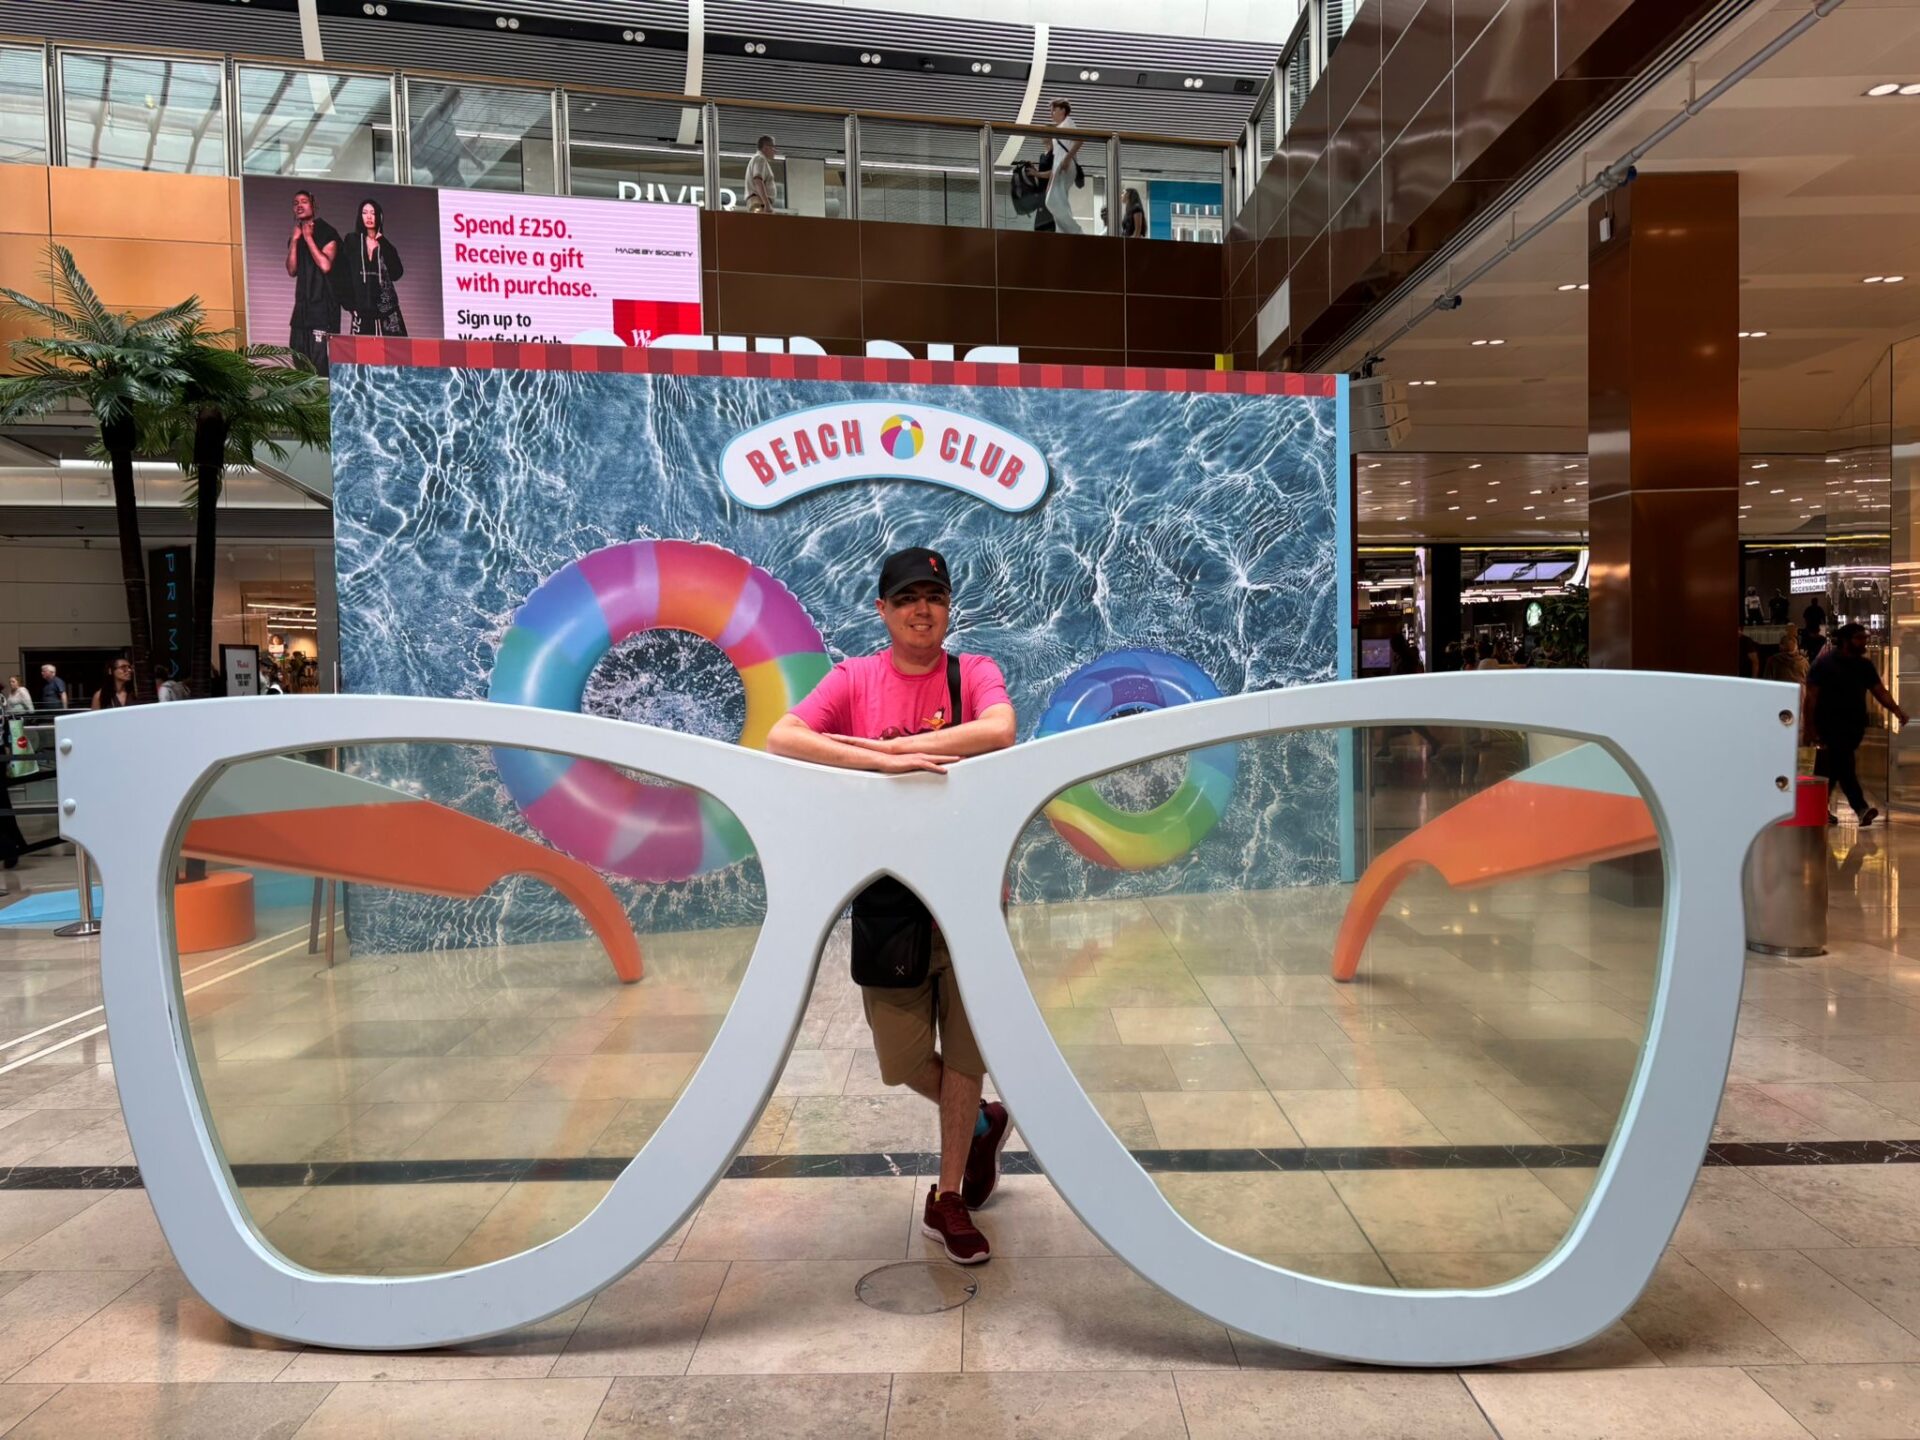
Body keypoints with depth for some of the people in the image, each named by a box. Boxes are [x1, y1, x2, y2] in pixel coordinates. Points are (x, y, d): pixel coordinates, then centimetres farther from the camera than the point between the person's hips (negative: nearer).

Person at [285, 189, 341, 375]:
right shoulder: (296, 236, 17)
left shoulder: (327, 233, -2)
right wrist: (295, 240, 1)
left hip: (324, 304, -7)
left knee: (321, 362, -12)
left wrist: (309, 238, -9)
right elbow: (292, 270, 8)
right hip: (303, 303, 7)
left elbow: (325, 265, -14)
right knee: (297, 359, 4)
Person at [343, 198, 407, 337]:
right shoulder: (353, 242, 11)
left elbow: (397, 273, 0)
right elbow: (344, 274, 6)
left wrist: (383, 246, -3)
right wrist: (349, 302, -3)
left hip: (385, 306, 1)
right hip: (362, 308, -1)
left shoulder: (385, 244, 14)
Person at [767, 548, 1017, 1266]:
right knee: (903, 1056, 10)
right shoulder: (855, 678, 0)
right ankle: (982, 1122, 42)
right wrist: (886, 762, -27)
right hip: (886, 890, 1)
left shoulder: (972, 672, -2)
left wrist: (887, 745, -22)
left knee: (963, 1049, 9)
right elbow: (782, 738, -16)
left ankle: (948, 1199, 29)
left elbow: (998, 731, -24)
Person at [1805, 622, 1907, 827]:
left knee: (1835, 766, 12)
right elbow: (1811, 697, -10)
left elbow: (1880, 691, 7)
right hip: (1831, 725, -6)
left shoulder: (1865, 665, 10)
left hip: (1855, 725, 6)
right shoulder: (1824, 664, -8)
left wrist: (1897, 710, -12)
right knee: (1844, 764, -15)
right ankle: (1861, 808, -20)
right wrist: (1810, 729, -14)